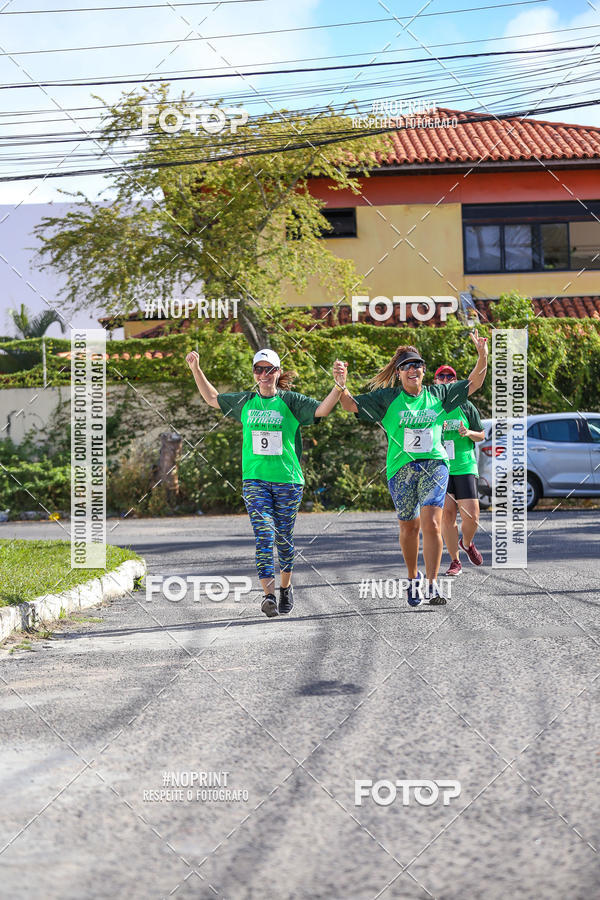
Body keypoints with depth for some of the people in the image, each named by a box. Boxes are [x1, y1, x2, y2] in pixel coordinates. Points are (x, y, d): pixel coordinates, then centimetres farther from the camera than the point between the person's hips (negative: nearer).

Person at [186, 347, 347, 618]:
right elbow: (212, 398, 23)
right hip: (255, 480, 1)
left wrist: (339, 386, -29)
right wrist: (196, 369, 18)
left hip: (287, 480, -1)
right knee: (264, 535, -13)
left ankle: (286, 587, 29)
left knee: (284, 538, 8)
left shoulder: (290, 401, -1)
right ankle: (268, 595, -19)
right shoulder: (245, 402, 9)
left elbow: (321, 409, -13)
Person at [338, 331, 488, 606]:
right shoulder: (387, 398, 2)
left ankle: (432, 584, -11)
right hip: (401, 468, 0)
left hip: (434, 465, 0)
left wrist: (482, 356, 0)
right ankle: (413, 578, 32)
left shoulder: (437, 395, 9)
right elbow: (352, 405, -3)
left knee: (431, 524, -14)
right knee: (409, 527, 9)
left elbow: (473, 383, 14)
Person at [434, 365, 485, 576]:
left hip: (465, 467, 0)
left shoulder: (466, 406, 7)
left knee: (471, 515, -7)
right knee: (447, 514, -5)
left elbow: (481, 435, 12)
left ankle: (467, 543, 25)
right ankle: (455, 561, 5)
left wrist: (469, 433, -9)